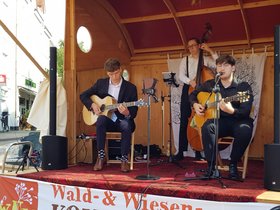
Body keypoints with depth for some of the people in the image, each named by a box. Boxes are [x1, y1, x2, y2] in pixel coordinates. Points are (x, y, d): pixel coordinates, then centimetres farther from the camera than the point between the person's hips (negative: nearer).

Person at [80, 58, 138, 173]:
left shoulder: (130, 87, -2)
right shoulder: (101, 83, 5)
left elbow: (134, 112, -5)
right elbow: (83, 95, 11)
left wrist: (127, 113, -29)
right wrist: (92, 104, -8)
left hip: (122, 120, -1)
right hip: (106, 120, 1)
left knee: (126, 125, -37)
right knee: (101, 119, -35)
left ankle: (124, 160, -23)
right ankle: (101, 157, -26)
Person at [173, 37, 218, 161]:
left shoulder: (206, 59, 9)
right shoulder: (185, 60, 12)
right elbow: (181, 76, -1)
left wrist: (210, 51, -9)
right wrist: (190, 81, -20)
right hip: (188, 91, 1)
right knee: (184, 122, -2)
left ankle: (198, 152, 6)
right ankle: (181, 152, 2)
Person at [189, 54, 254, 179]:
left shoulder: (243, 87, -5)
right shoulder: (210, 85, 7)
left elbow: (245, 112, -16)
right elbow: (193, 94, 22)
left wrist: (231, 110, -36)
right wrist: (195, 105, 0)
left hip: (237, 121, -2)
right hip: (219, 121, 2)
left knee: (245, 129, -36)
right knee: (207, 127, -31)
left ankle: (233, 165, -15)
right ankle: (211, 167, -22)